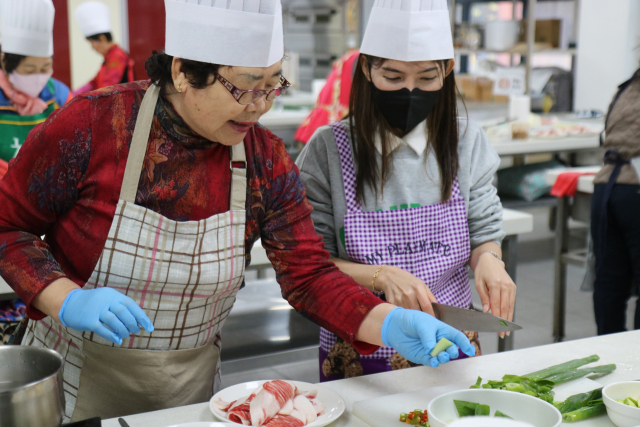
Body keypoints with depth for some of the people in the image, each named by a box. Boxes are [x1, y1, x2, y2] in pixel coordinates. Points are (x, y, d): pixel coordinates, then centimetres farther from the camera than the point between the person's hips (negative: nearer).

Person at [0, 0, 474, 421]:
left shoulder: (266, 160, -10)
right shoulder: (91, 126, -20)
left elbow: (309, 274, -11)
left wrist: (391, 323, -27)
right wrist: (67, 300, -26)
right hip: (77, 385, -3)